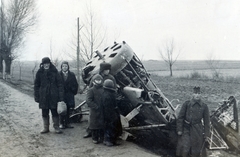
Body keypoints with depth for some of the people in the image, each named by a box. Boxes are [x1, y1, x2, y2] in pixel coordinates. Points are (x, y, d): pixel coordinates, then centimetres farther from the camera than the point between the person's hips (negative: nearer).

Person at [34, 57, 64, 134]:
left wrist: (60, 96, -6)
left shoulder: (54, 71, 0)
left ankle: (56, 127, 14)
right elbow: (36, 85, 8)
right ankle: (46, 128, 21)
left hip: (53, 96, -2)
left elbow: (59, 84, -1)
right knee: (44, 113, 9)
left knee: (54, 112, 3)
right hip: (43, 96, 2)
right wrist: (36, 96, 3)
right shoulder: (40, 72, 4)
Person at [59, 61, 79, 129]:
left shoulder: (72, 75, 7)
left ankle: (67, 123, 12)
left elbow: (75, 84, 11)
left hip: (69, 95, 2)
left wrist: (74, 92, 4)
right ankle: (61, 123, 8)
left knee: (68, 109, 4)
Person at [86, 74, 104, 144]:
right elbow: (88, 101, -13)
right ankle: (95, 138, 17)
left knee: (103, 125, 10)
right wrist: (96, 107, -19)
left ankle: (102, 137, 24)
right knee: (94, 125, 4)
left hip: (103, 111, 4)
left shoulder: (104, 89, 9)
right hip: (94, 111, -4)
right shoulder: (91, 90, -3)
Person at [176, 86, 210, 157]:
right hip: (186, 129, -1)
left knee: (196, 151, 9)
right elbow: (180, 117, -3)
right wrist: (179, 129, -6)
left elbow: (207, 121, 4)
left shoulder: (204, 106, -1)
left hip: (198, 130, 2)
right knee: (184, 149, -2)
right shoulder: (187, 104, -5)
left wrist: (206, 134, 2)